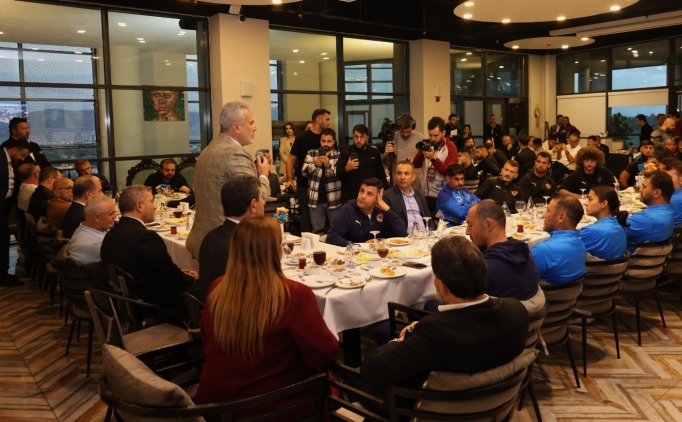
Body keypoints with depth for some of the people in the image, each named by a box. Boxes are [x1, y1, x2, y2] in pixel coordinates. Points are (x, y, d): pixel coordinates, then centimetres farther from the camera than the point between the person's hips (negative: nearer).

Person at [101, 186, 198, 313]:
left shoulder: (111, 234, 3)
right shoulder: (146, 237, -24)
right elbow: (173, 279, -17)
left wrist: (180, 274, 6)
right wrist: (190, 278, 3)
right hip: (155, 304, -9)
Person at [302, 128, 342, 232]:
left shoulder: (339, 156, 1)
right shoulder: (311, 153, 6)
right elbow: (304, 172, -2)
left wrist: (329, 165, -26)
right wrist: (314, 164, -21)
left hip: (334, 200, -1)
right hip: (316, 200, 1)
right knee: (317, 231, 11)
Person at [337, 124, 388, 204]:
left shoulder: (374, 153, 9)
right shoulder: (345, 152, 1)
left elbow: (381, 176, 16)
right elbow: (338, 175, -6)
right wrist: (346, 169, -25)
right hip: (350, 198, -2)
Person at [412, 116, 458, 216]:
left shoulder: (451, 148, -7)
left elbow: (449, 172, -16)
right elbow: (416, 165, 2)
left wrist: (434, 158, -26)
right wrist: (421, 152, -16)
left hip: (442, 196, -4)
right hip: (425, 194, 4)